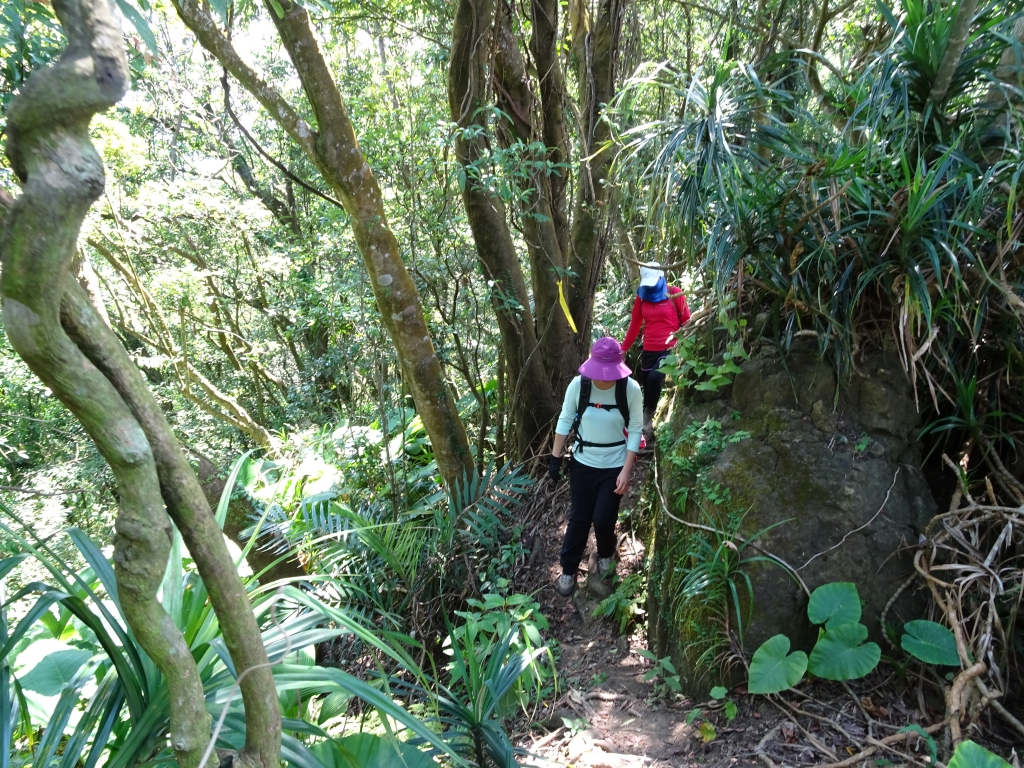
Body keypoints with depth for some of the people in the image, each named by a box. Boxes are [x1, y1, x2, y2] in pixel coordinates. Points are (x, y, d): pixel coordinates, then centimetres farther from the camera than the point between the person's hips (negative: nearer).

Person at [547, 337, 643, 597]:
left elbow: (635, 431, -11)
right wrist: (556, 457, 0)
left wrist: (626, 471, -13)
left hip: (615, 465, -1)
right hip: (583, 462, 1)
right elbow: (565, 420, -3)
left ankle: (606, 555, 39)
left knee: (603, 519, 4)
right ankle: (568, 569, 31)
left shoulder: (631, 389, -19)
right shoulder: (578, 384, -16)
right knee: (579, 518, 10)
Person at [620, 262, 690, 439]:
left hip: (670, 349, -4)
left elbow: (687, 321, 1)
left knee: (654, 378, -26)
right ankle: (646, 428, 18)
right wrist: (623, 348, 12)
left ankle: (647, 419, -15)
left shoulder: (675, 294, -2)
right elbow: (634, 325, 14)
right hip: (648, 351, 4)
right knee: (647, 386, 6)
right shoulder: (641, 296, 9)